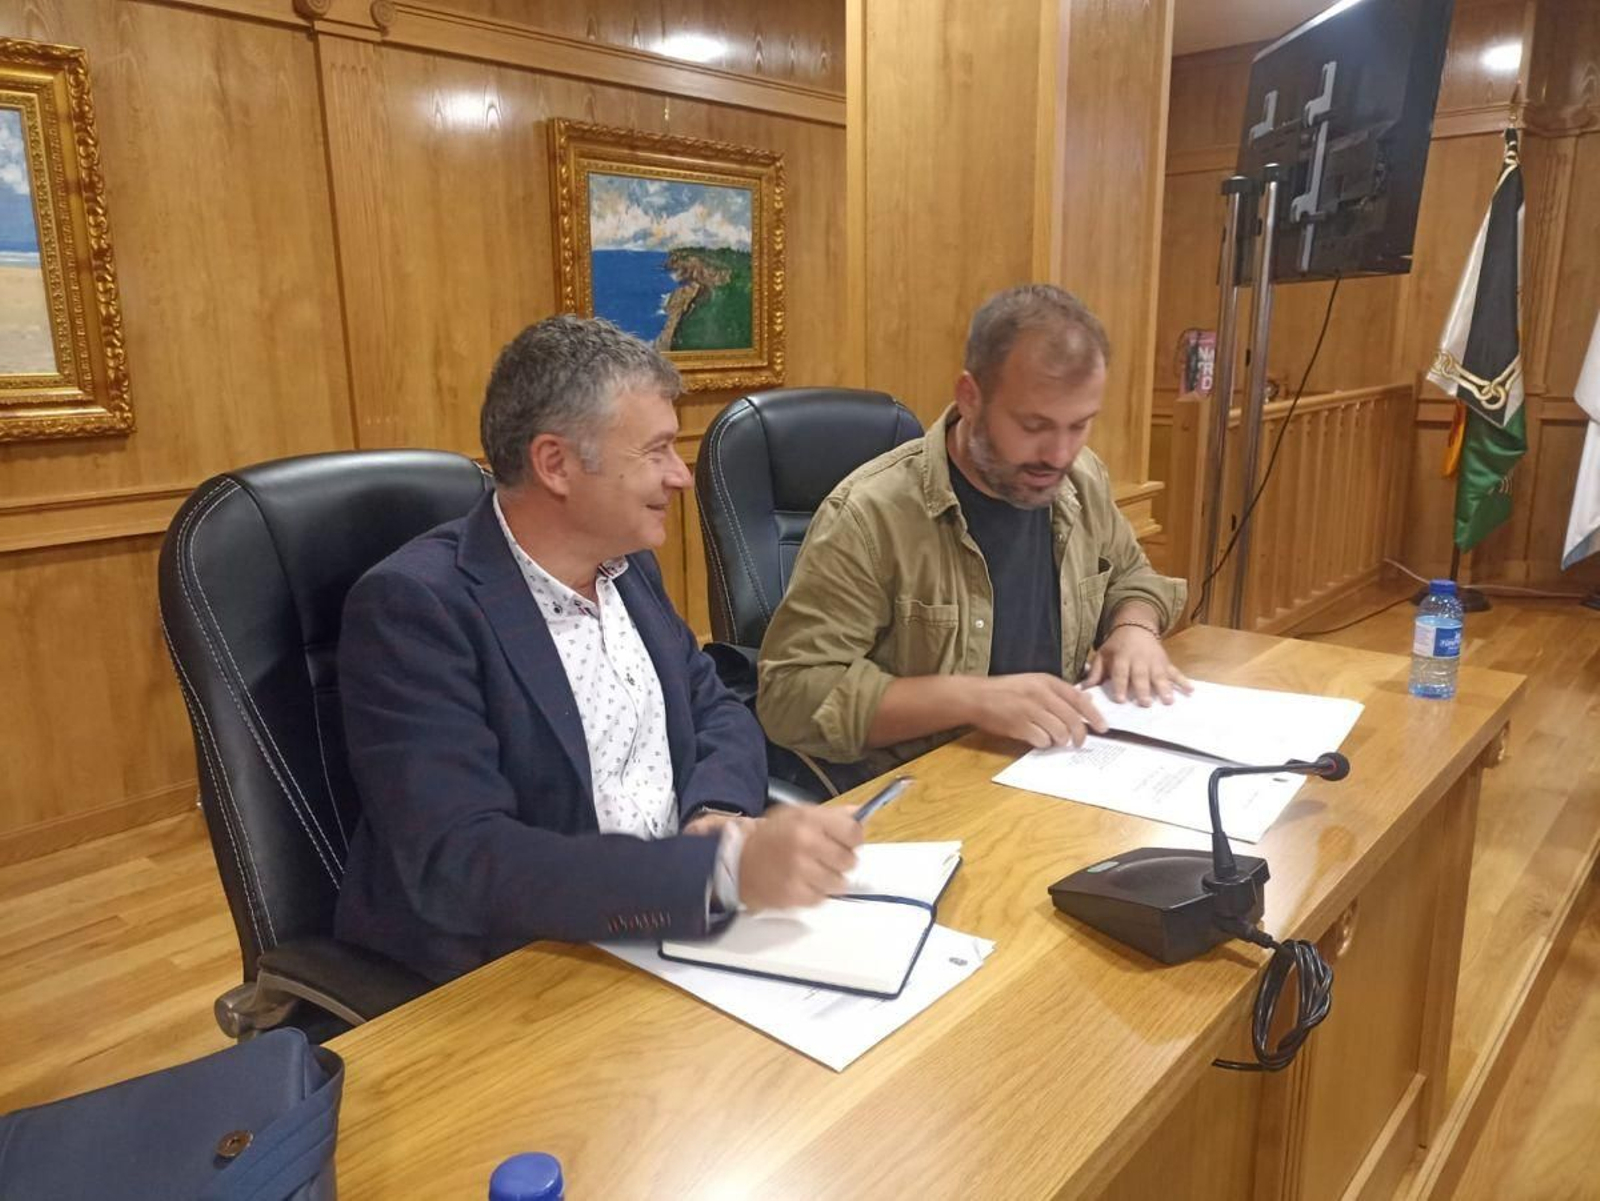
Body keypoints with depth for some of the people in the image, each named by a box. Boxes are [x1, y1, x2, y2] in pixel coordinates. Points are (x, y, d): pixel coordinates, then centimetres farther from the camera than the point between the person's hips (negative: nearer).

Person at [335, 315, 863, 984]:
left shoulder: (627, 563, 4)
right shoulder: (414, 605, -18)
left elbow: (717, 712, 11)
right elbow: (457, 863, -25)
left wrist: (720, 817, -11)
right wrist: (725, 867, -33)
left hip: (668, 930, 6)